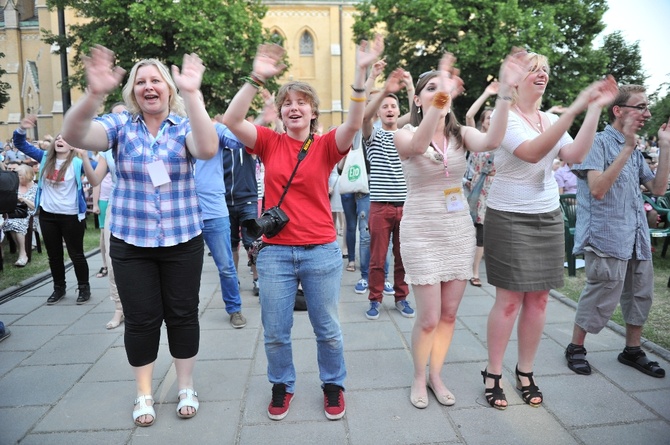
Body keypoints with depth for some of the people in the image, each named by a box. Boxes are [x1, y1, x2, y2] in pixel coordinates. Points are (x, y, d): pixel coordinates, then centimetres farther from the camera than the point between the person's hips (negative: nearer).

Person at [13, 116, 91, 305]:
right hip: (47, 214, 5)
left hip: (71, 216, -5)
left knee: (76, 254, 6)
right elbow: (20, 144, 8)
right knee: (54, 254, 16)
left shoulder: (77, 163, -9)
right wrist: (21, 129, -9)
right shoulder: (45, 158, 5)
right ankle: (59, 288, 31)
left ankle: (84, 288, 20)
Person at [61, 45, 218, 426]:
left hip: (182, 240, 0)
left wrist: (192, 94, -35)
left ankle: (186, 387, 29)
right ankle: (144, 394, 28)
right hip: (131, 242, 1)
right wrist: (94, 94, -36)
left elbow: (207, 149, -26)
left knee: (183, 314, 9)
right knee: (141, 319, 8)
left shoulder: (184, 125, -2)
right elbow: (75, 135, -19)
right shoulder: (120, 124, 0)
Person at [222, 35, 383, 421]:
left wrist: (361, 74, -30)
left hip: (321, 252, -1)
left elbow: (354, 124, -19)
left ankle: (333, 385, 37)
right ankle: (282, 386, 38)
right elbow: (231, 120, -12)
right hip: (275, 252, 1)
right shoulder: (269, 142, 1)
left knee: (328, 329, 13)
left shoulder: (326, 145, -1)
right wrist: (257, 78, -23)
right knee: (276, 332, 13)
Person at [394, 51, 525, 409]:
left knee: (449, 314, 11)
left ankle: (436, 375, 32)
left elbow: (491, 141, -21)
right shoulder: (405, 135, -7)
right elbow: (418, 146, -33)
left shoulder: (461, 134, 2)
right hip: (422, 231, -4)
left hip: (459, 229, 4)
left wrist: (505, 93, -32)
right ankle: (419, 378, 24)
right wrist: (437, 102, -48)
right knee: (429, 318, -1)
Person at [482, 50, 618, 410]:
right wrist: (575, 108, -29)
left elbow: (575, 155, -6)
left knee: (538, 299, 7)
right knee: (509, 300, -4)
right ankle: (493, 374, 11)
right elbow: (532, 152, -26)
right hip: (509, 218, -6)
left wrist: (595, 109, -11)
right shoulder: (505, 117, -8)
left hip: (548, 218, 6)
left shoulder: (552, 120, 11)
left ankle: (525, 373, 21)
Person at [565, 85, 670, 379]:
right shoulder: (598, 142, -9)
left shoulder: (634, 151, 16)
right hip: (607, 237, -8)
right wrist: (627, 147, -22)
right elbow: (598, 189, -22)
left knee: (641, 294, 14)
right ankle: (575, 348, 15)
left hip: (637, 238, 8)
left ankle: (632, 350, 30)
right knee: (601, 297, -3)